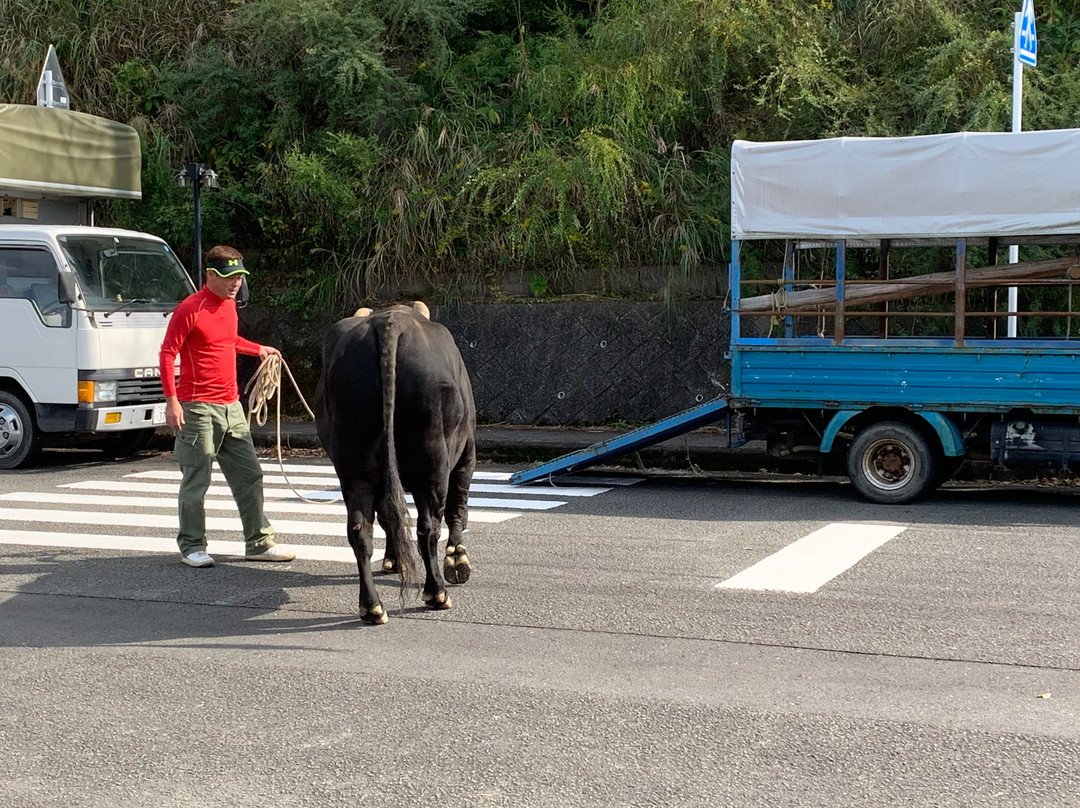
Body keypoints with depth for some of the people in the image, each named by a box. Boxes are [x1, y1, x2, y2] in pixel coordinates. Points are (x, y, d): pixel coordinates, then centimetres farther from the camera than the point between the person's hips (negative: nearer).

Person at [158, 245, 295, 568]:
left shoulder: (229, 305, 12)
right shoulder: (191, 309, -12)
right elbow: (167, 353, -13)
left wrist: (258, 349, 25)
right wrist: (171, 401, -20)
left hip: (231, 406, 8)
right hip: (198, 407, -8)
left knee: (249, 475, 10)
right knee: (196, 480, -1)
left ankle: (259, 543, 18)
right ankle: (192, 547, 10)